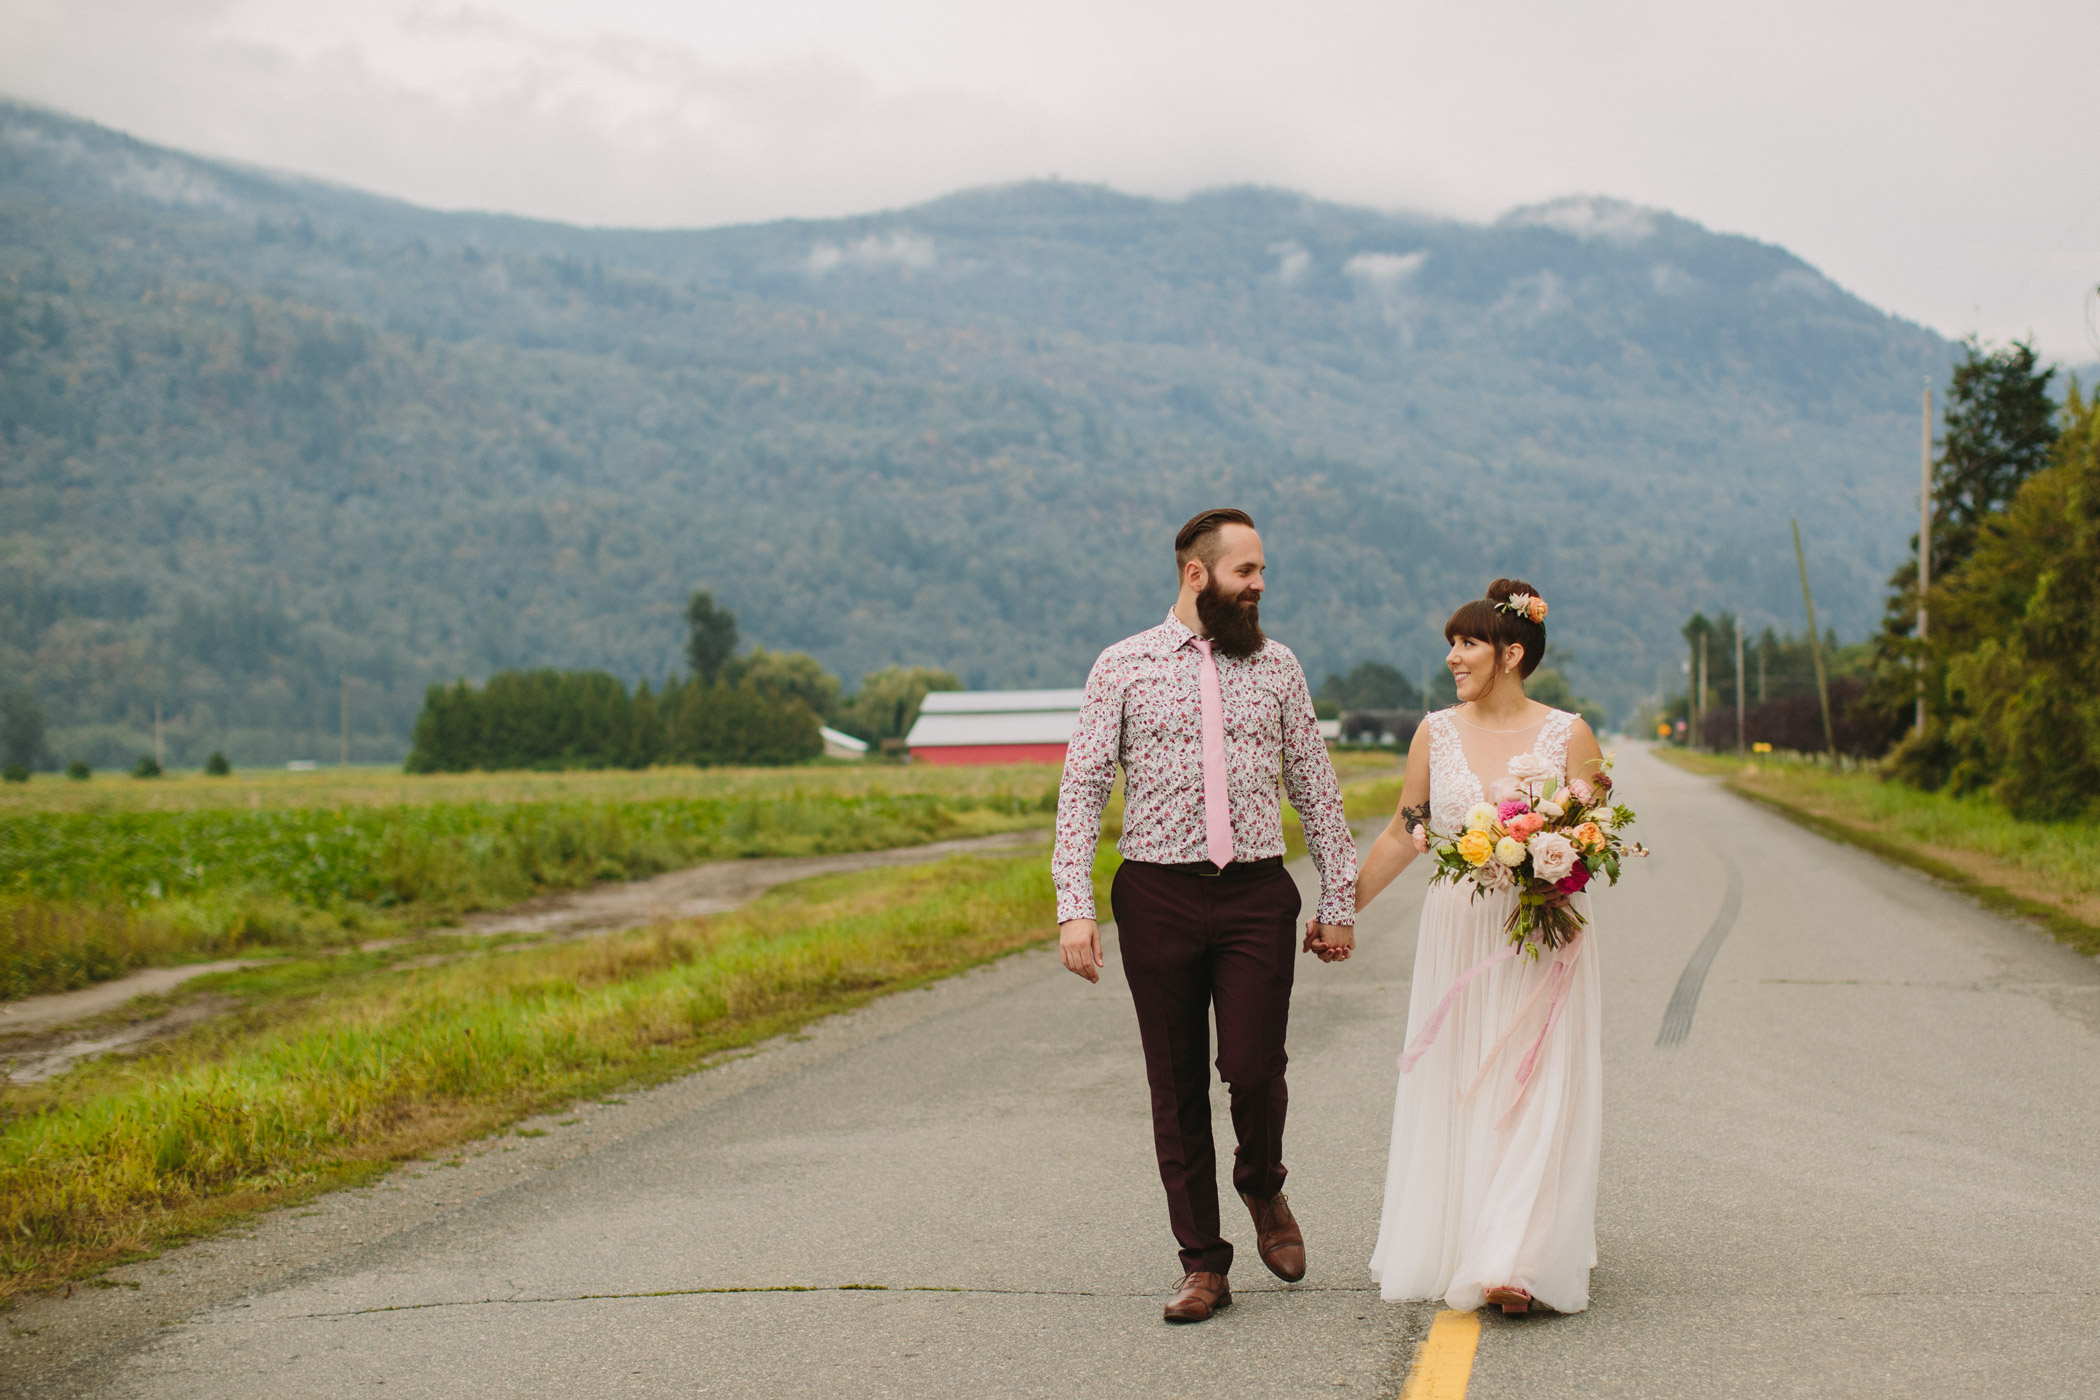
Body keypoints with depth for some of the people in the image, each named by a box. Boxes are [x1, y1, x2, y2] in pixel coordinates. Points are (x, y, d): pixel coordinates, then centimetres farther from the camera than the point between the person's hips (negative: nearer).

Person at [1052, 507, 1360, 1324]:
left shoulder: (1276, 667, 8)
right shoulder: (1124, 667, 2)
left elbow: (1316, 789, 12)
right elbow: (1082, 790, -1)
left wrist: (1339, 901, 9)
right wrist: (1074, 906, -10)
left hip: (1257, 896, 1)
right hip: (1158, 896, -1)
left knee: (1254, 1068, -10)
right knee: (1177, 1088, 4)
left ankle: (1262, 1187, 23)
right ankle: (1203, 1264, 16)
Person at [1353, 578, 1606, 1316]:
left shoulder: (1567, 735, -2)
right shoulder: (1436, 733, 5)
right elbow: (1401, 834, 11)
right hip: (1456, 940, 3)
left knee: (1532, 1093, -8)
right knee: (1454, 1094, 6)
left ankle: (1517, 1263, -11)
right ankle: (1456, 1247, 18)